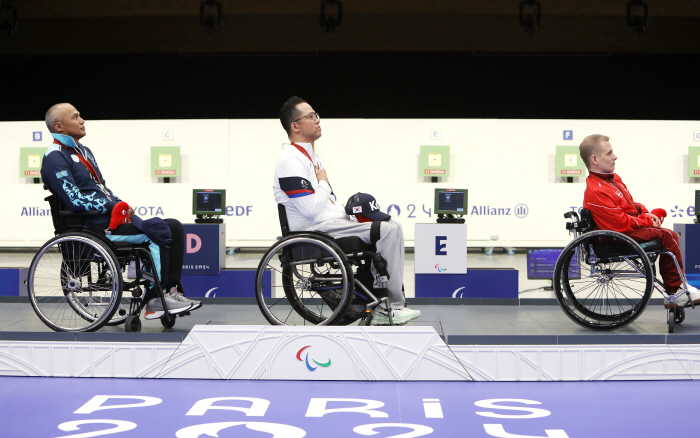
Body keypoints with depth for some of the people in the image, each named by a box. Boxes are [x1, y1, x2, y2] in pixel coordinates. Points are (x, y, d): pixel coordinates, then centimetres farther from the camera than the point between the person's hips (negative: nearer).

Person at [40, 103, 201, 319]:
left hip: (108, 217, 10)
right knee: (156, 233, -23)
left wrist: (121, 205, 6)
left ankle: (171, 292, -7)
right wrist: (113, 207, -13)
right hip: (94, 225, -10)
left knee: (174, 227, -4)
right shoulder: (55, 158, -9)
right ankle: (155, 301, -17)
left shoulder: (83, 151, 22)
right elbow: (75, 201, -19)